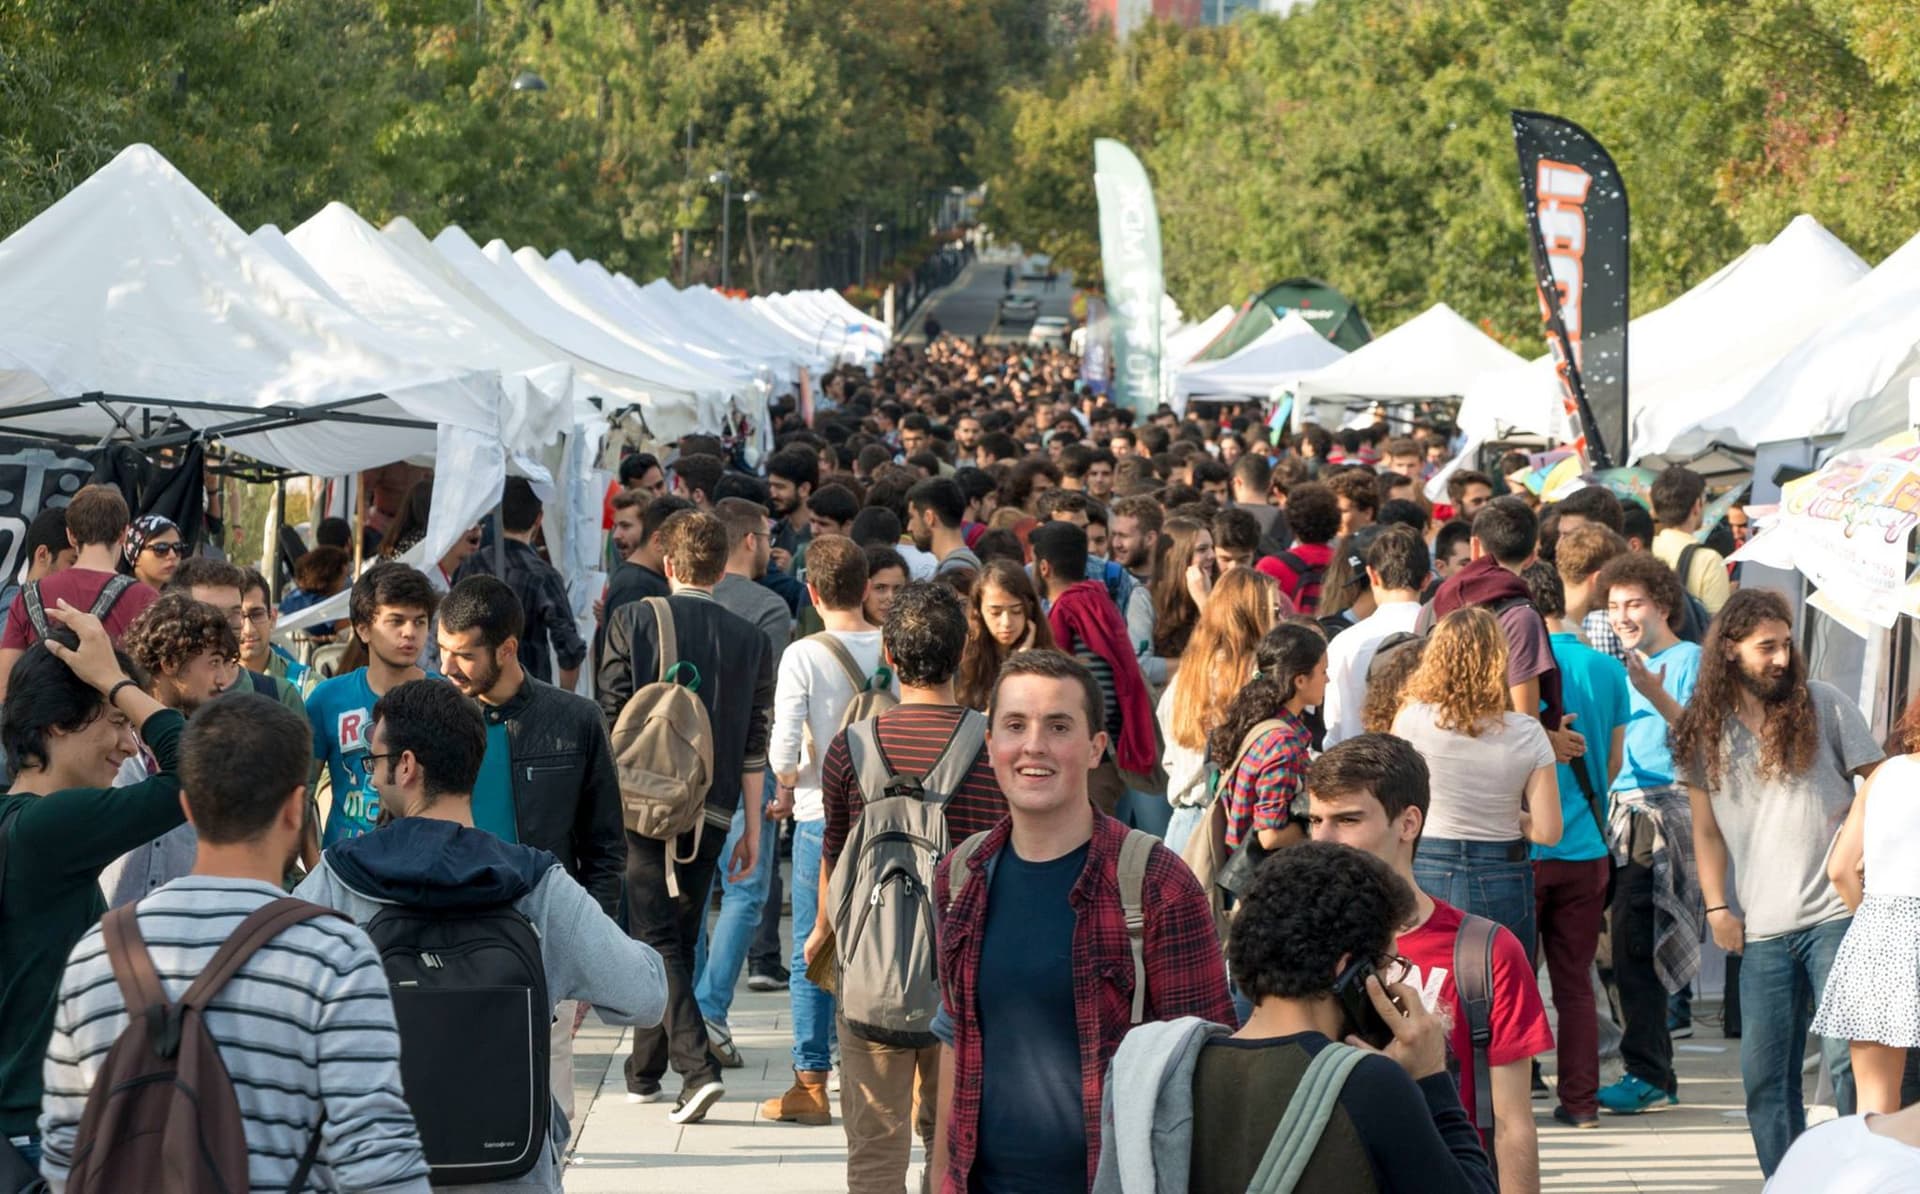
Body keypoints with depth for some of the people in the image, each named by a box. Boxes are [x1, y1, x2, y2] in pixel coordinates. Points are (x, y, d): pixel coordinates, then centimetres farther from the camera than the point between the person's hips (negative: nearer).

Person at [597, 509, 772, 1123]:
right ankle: (645, 1070, 26)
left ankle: (698, 1066, -18)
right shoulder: (751, 640, 3)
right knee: (680, 939, 15)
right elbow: (753, 747, 4)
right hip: (710, 814, 3)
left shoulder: (633, 620, -4)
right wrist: (752, 830, 10)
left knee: (656, 939, -1)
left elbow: (610, 720, -4)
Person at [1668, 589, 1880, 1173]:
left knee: (1847, 1057, -9)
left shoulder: (1824, 704, 2)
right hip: (1762, 928, 3)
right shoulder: (1707, 730, 8)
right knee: (1764, 1073, 3)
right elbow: (1706, 827, 13)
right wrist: (1716, 906, 5)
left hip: (1836, 914, -3)